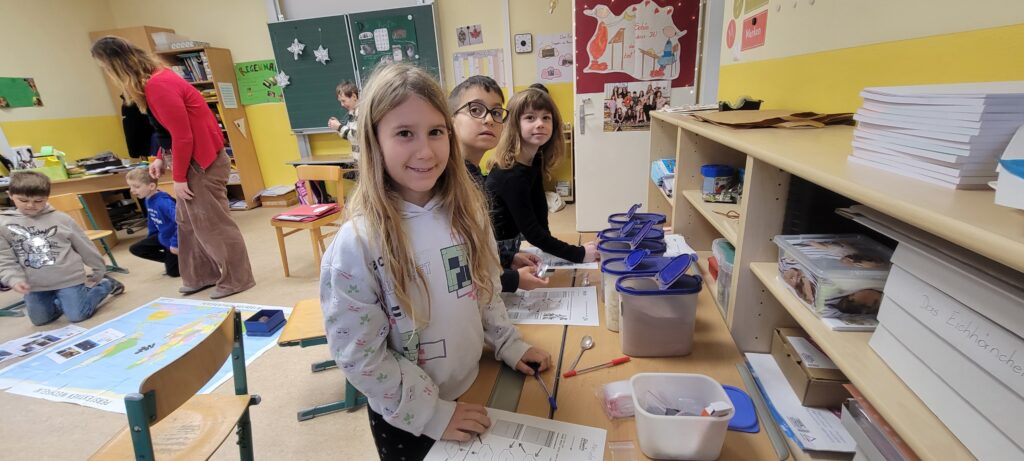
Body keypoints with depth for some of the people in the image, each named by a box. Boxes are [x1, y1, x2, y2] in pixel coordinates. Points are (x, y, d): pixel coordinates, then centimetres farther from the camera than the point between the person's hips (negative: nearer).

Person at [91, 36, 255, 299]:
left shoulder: (157, 86, -20)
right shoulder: (155, 78, 11)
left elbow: (183, 136, -20)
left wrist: (179, 177, -13)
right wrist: (161, 158, 11)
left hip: (202, 160, -10)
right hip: (192, 158, 10)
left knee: (212, 223, -3)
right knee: (188, 221, 15)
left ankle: (236, 280, 9)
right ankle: (202, 276, 26)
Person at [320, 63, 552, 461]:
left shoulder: (465, 209, -10)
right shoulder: (356, 245, -25)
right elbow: (359, 357, -20)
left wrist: (509, 344, -1)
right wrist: (432, 413, -17)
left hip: (473, 389, 5)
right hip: (406, 420, -4)